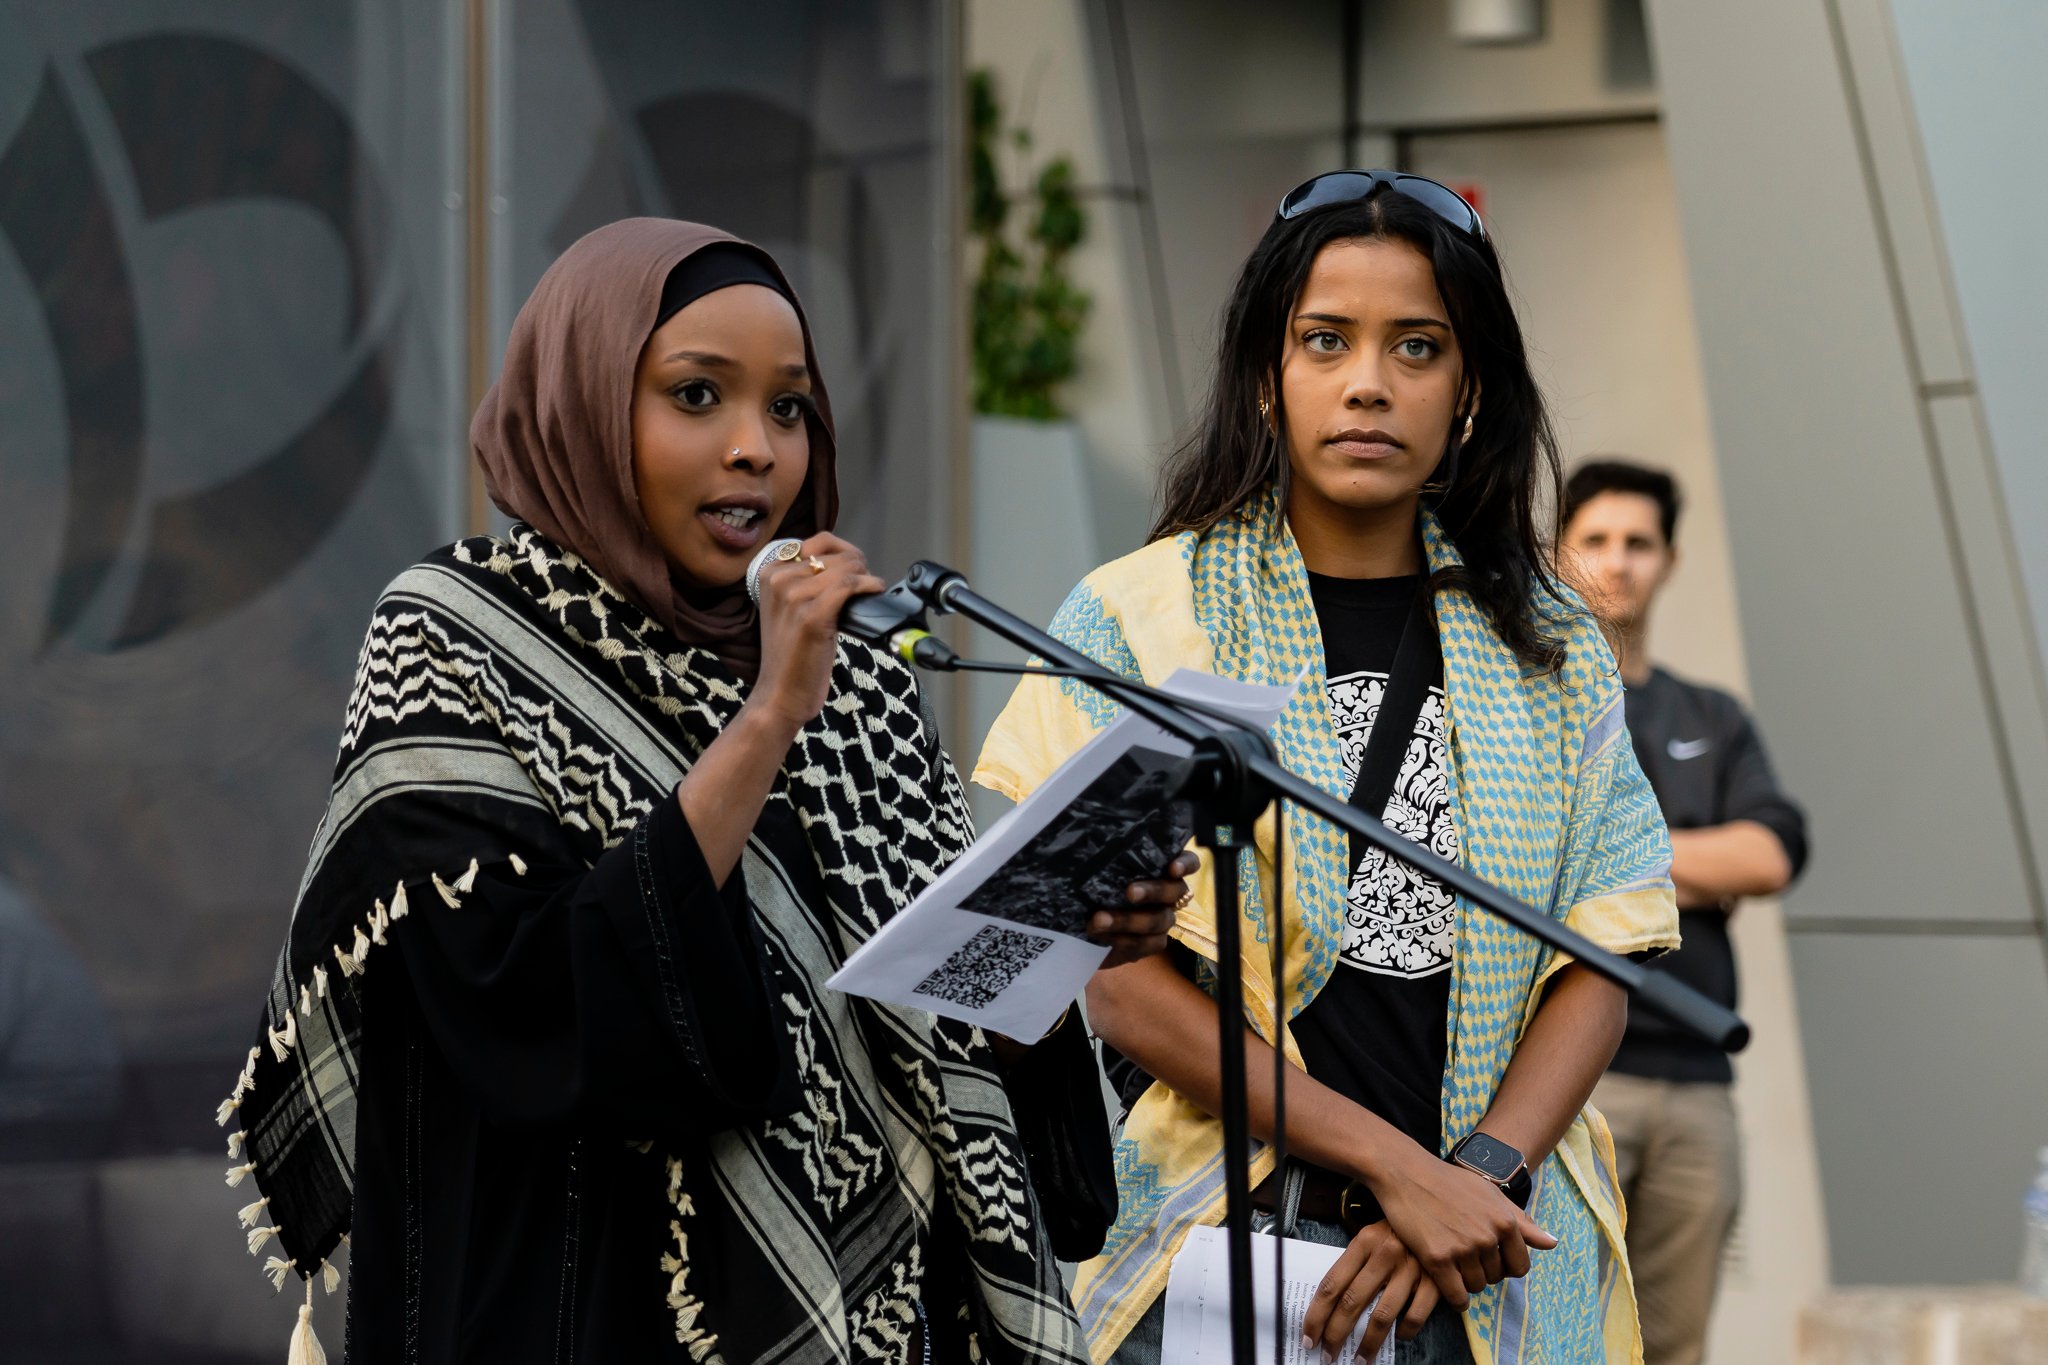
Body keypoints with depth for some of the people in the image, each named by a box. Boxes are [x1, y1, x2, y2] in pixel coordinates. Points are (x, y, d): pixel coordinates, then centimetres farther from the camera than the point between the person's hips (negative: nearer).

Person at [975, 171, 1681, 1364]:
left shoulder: (1550, 652, 11)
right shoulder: (1136, 625, 0)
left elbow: (1596, 963, 6)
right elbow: (1119, 986, -7)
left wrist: (1481, 1174, -12)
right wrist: (1398, 1166, -13)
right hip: (1217, 1258, -2)